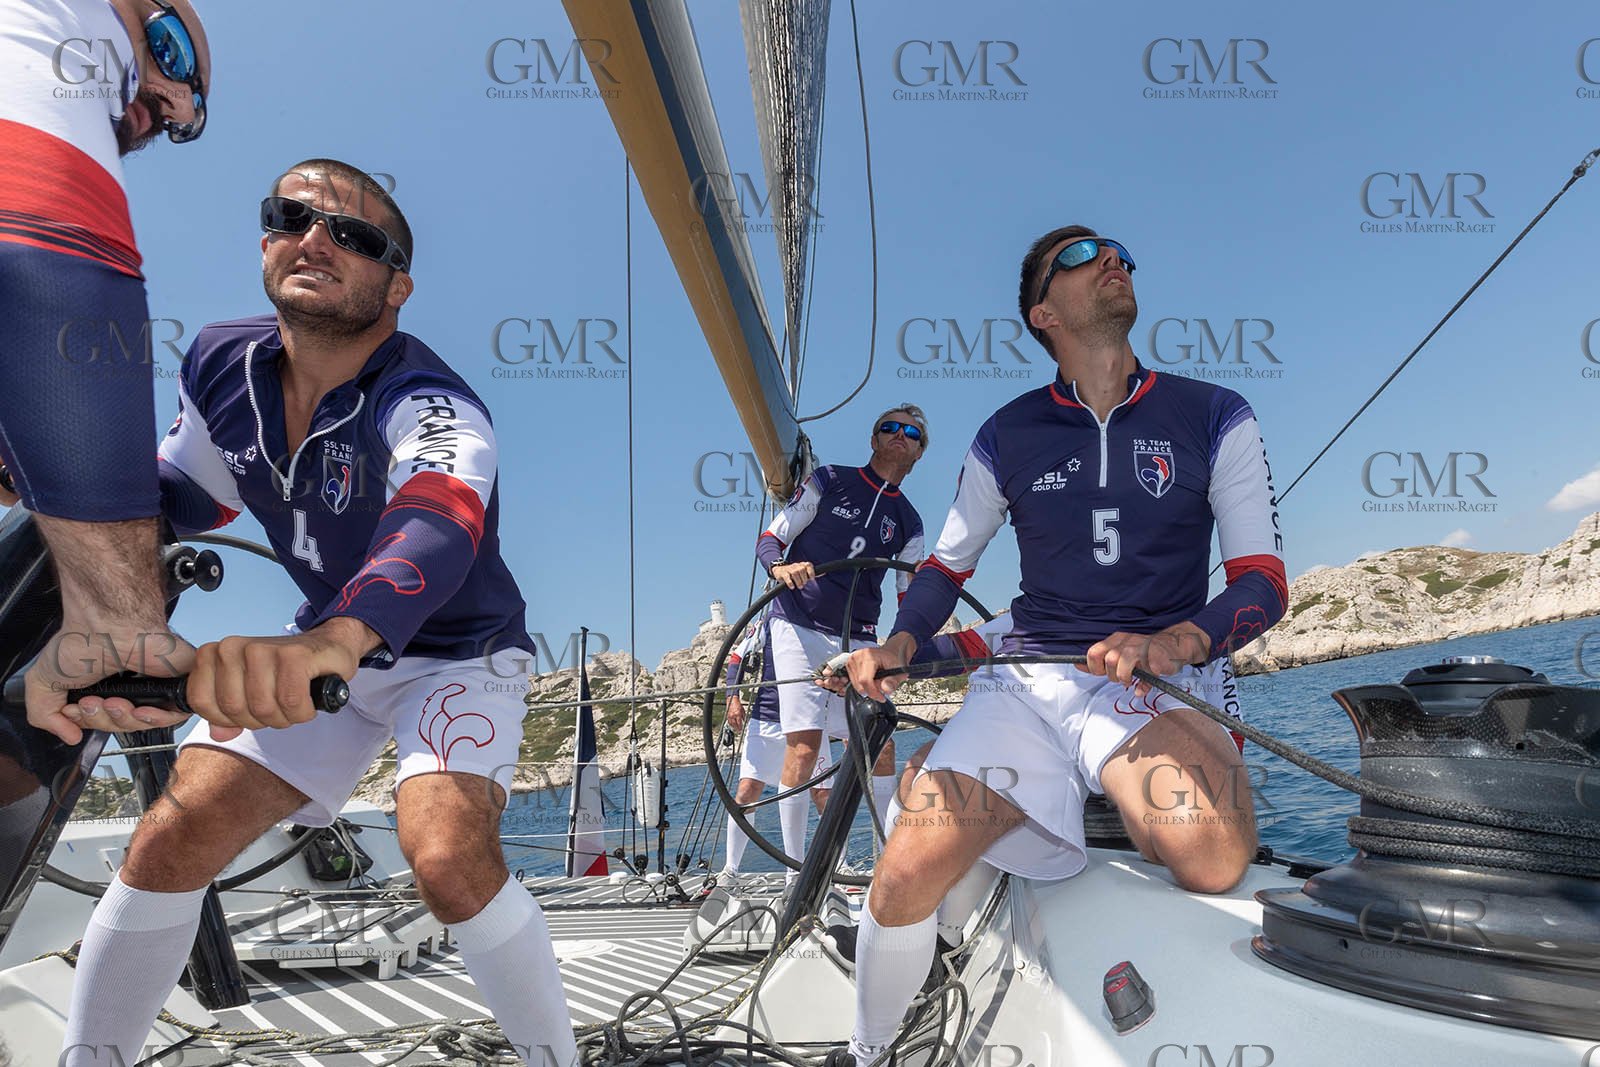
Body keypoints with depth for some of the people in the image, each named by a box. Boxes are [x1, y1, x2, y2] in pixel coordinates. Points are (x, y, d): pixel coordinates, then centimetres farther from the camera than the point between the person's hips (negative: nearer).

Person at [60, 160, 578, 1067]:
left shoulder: (429, 405, -29)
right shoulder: (221, 365, -8)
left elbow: (437, 523, -51)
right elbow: (185, 496, 9)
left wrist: (328, 641, -70)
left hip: (456, 656, -5)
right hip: (326, 655, 6)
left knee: (449, 859, -26)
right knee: (169, 846, -4)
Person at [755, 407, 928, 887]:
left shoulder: (908, 523, 13)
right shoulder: (828, 482, 2)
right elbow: (768, 539, 1)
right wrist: (781, 566, -21)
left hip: (858, 640, 4)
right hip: (799, 630, -4)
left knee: (880, 746, -3)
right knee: (803, 744, -10)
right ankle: (795, 871, -1)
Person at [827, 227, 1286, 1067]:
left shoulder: (1214, 419, 6)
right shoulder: (1006, 438, 9)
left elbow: (1263, 583, 2)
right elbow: (946, 566, 16)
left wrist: (1178, 641, -19)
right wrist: (899, 643, -4)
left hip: (1152, 682, -1)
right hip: (1023, 681, 1)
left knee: (1214, 861, -34)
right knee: (902, 882, -17)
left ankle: (1138, 801, 4)